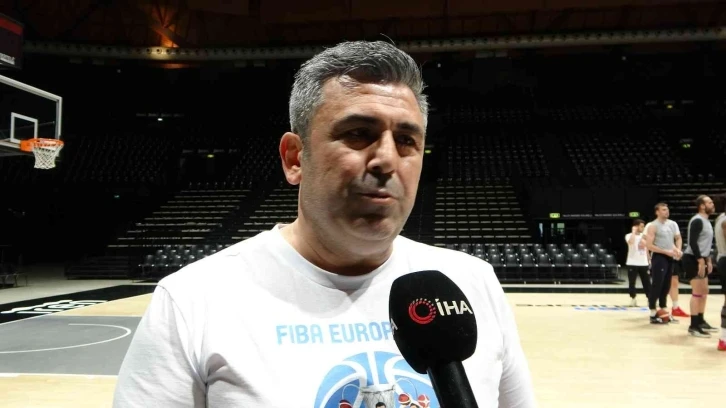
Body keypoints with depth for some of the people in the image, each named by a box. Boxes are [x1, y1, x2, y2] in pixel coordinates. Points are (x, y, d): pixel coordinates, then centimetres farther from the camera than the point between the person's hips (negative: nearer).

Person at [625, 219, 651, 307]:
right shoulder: (629, 235, -6)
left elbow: (647, 249, 16)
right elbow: (631, 242, -30)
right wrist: (634, 231, -18)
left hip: (643, 263, 4)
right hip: (632, 263, -4)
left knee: (647, 282, 5)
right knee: (632, 282, 0)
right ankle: (633, 299, 8)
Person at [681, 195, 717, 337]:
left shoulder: (706, 221, 17)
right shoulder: (697, 221, -15)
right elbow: (692, 242, -22)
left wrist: (708, 260, 19)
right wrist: (701, 261, -24)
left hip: (701, 260, 10)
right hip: (693, 259, -10)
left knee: (704, 292, 15)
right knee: (697, 293, -9)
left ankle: (700, 321, 25)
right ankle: (694, 326, -5)